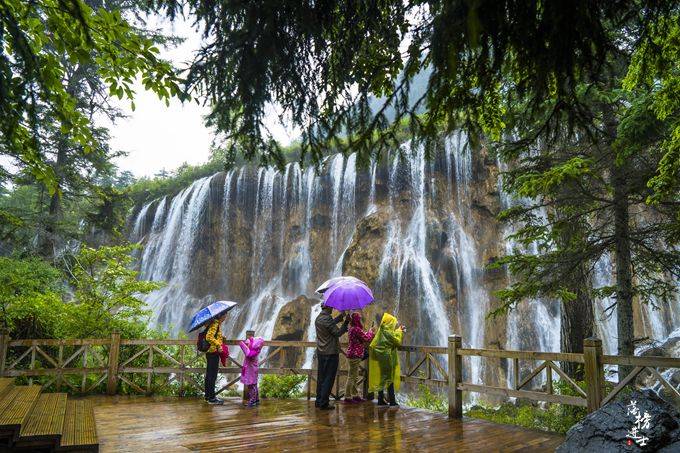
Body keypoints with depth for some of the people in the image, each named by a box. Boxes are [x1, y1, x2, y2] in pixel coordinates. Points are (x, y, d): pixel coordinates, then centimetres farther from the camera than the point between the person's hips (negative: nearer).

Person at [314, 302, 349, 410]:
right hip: (331, 353, -9)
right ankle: (324, 403, 3)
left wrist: (341, 316, 22)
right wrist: (346, 323, -9)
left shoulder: (318, 318, 9)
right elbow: (338, 333, -17)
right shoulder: (327, 319, -19)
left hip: (320, 352, 9)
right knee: (329, 378, 0)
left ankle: (319, 401, 21)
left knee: (321, 377, 15)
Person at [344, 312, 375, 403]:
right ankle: (348, 397, 6)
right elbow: (367, 338, -14)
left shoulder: (352, 328, 11)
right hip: (355, 354, -10)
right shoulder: (356, 329, -20)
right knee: (352, 376, -2)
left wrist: (368, 333, 13)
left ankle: (355, 395, 28)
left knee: (355, 377, 18)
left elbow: (362, 337, 17)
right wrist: (370, 332, 2)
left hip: (353, 354, 10)